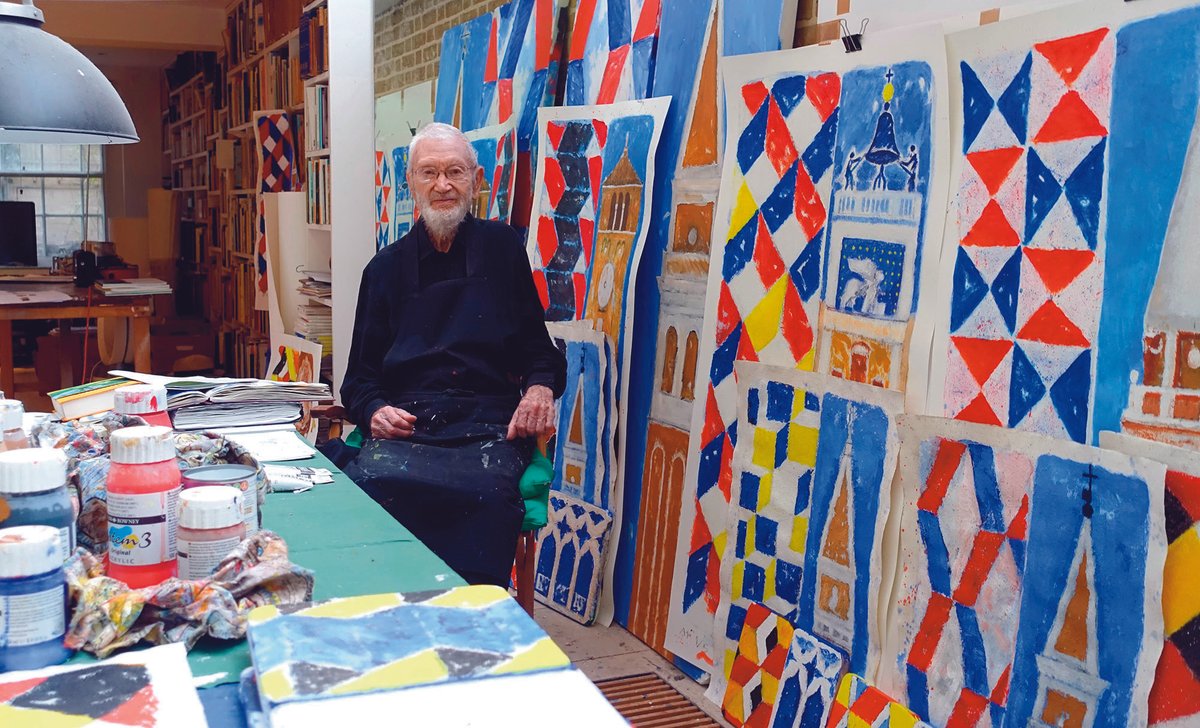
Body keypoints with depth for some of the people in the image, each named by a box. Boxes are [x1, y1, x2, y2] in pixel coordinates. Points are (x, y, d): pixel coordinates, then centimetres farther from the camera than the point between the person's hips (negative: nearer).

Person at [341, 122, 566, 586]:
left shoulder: (503, 248, 17)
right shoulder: (387, 266, 20)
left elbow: (539, 346, 19)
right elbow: (360, 375, 19)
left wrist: (541, 386, -4)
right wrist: (374, 410, -3)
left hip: (489, 429, -1)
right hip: (404, 425, 2)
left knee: (487, 493, -37)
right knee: (366, 482, -34)